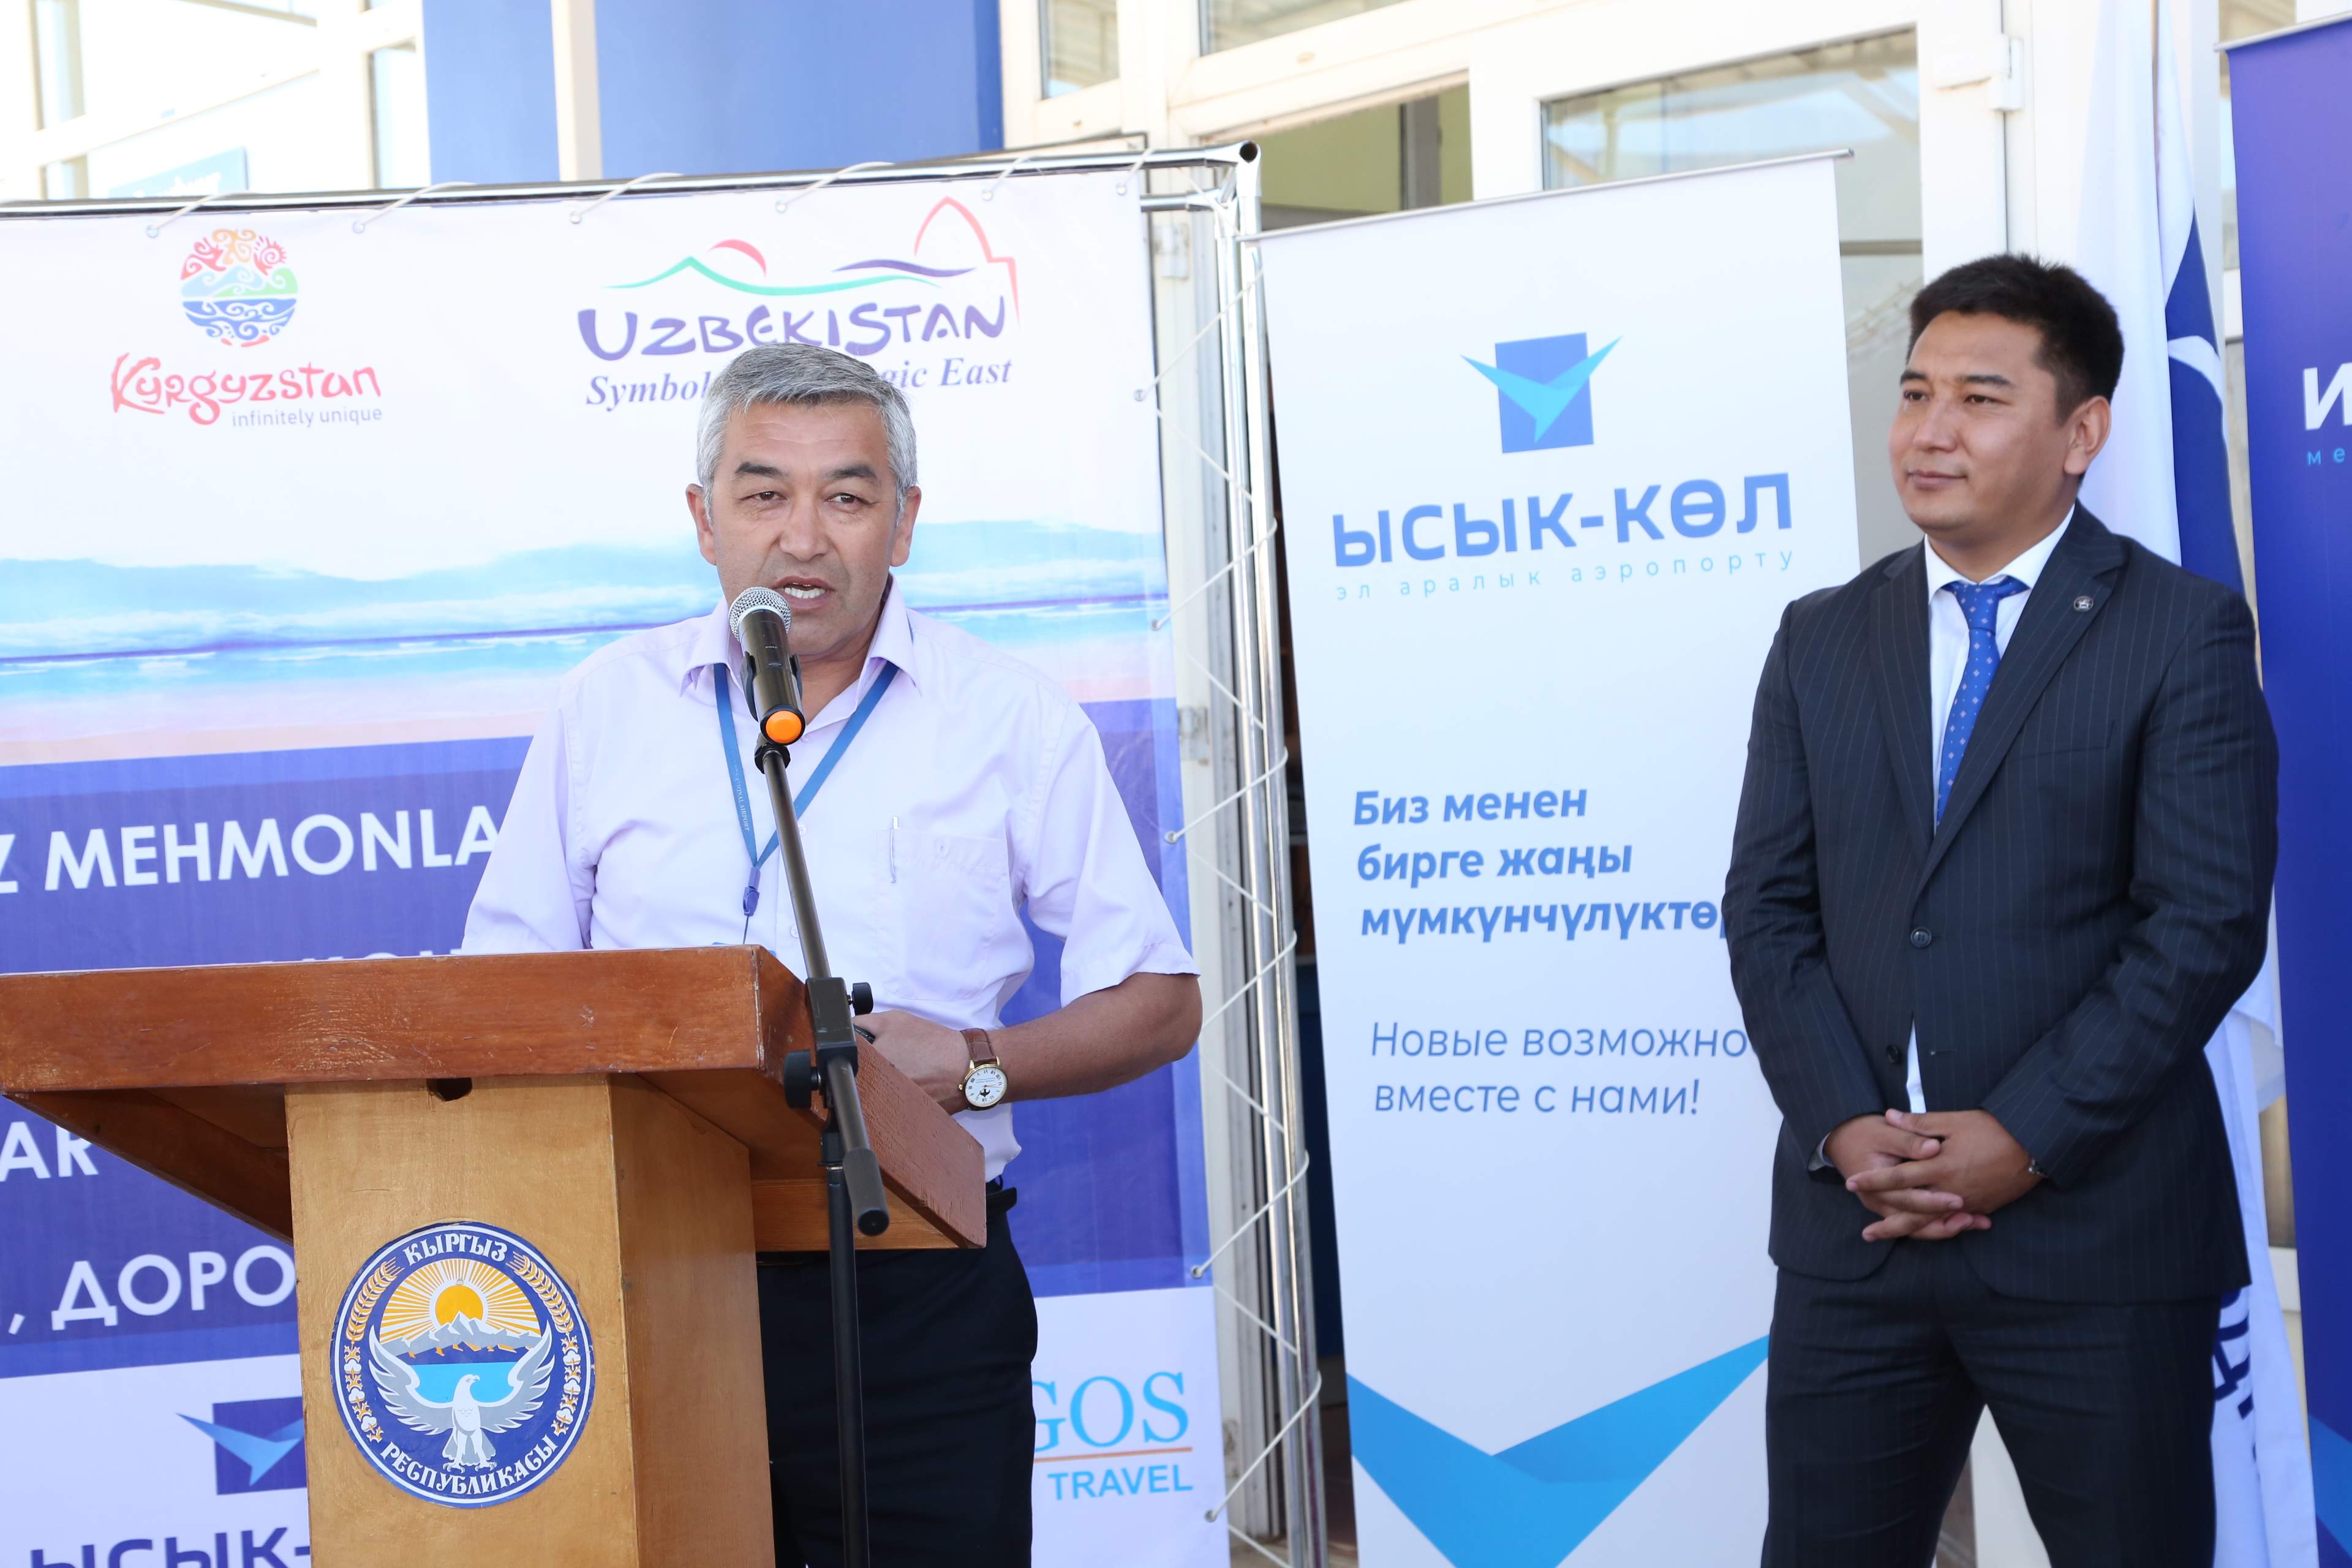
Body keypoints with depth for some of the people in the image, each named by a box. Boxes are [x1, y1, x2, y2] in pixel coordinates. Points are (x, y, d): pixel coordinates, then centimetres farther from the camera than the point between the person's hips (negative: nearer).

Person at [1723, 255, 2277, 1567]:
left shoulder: (2184, 633, -1)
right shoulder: (1822, 638, 12)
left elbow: (2207, 924, -9)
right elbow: (1769, 910, 6)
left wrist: (2026, 1138, -15)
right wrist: (1846, 1128, -8)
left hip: (2096, 1231, -3)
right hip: (1855, 1221, 4)